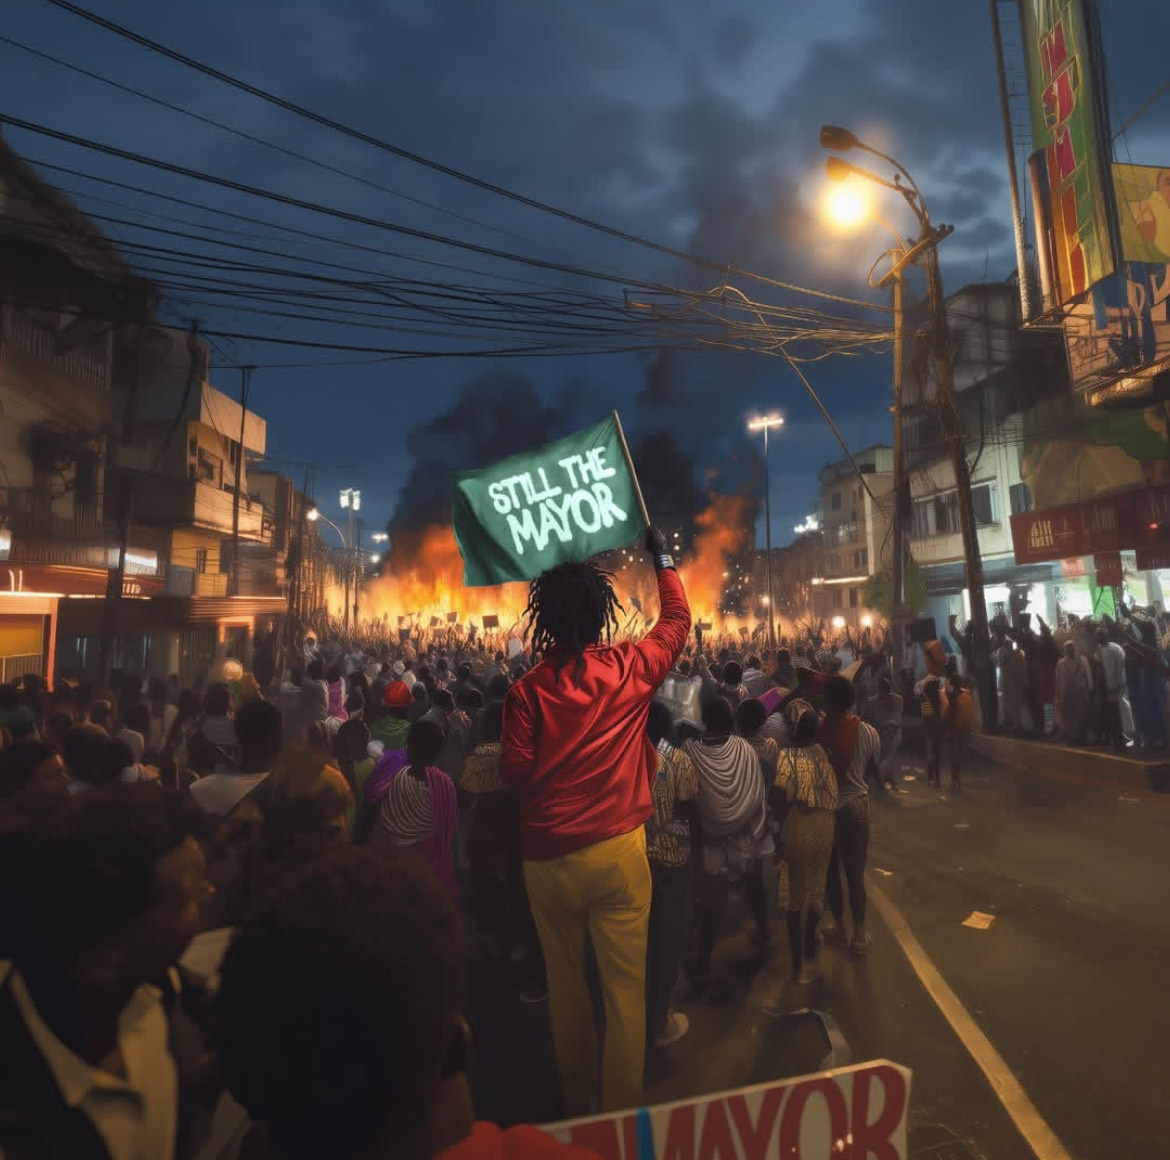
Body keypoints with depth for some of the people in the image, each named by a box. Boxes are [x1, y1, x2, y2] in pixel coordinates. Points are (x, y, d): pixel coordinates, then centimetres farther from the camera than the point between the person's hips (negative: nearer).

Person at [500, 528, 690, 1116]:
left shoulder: (527, 690, -8)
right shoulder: (631, 669, -6)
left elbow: (514, 770, -10)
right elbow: (677, 620, 10)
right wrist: (662, 556, 22)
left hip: (548, 856, 2)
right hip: (617, 851, -1)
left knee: (565, 985, 21)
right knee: (625, 989, 11)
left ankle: (576, 1105, 41)